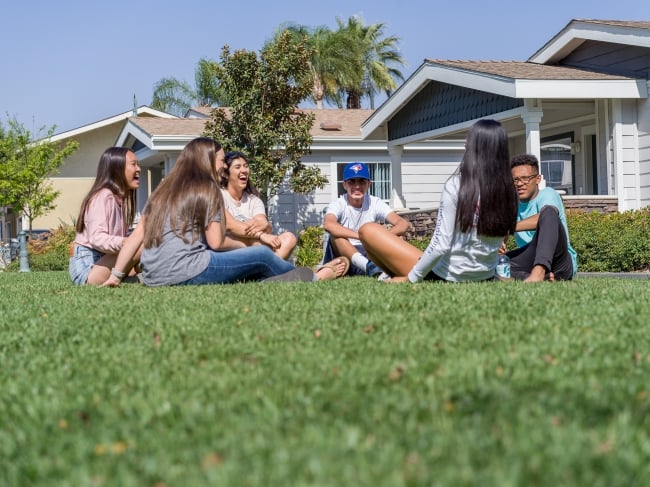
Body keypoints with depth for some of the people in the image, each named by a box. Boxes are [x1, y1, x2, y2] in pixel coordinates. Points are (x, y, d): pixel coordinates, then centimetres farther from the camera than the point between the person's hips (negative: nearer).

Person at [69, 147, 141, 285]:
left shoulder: (121, 198, 17)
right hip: (87, 264, -10)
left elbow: (117, 238, 9)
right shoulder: (103, 196, -11)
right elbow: (96, 238, -25)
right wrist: (125, 243, -40)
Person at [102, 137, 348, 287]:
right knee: (262, 255, 11)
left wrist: (115, 276, 10)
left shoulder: (162, 191, 17)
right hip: (185, 273, -7)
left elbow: (136, 235, 11)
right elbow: (216, 242, -5)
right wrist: (221, 217, 14)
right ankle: (313, 277, 31)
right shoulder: (206, 189, -2)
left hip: (155, 278, 7)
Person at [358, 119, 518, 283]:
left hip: (446, 278, -7)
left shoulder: (456, 186, -19)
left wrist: (410, 278, -9)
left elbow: (440, 245, -22)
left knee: (368, 231, 3)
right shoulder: (507, 192, -5)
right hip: (485, 280, 7)